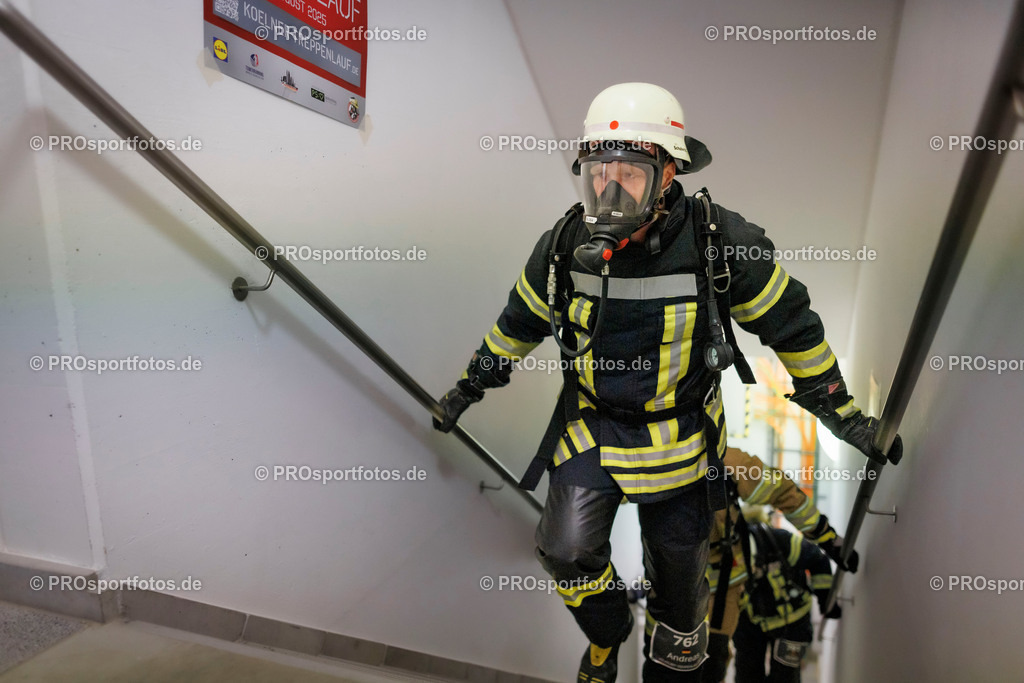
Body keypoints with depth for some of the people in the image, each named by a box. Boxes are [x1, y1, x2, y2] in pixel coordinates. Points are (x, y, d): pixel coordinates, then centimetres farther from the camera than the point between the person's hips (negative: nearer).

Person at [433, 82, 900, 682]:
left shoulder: (717, 242, -19)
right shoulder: (567, 245, -10)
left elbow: (790, 326, -5)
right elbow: (520, 323, 6)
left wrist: (841, 409, 2)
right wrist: (470, 386, 14)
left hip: (676, 435, -1)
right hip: (590, 424, 2)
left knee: (677, 571, 12)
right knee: (567, 552, -6)